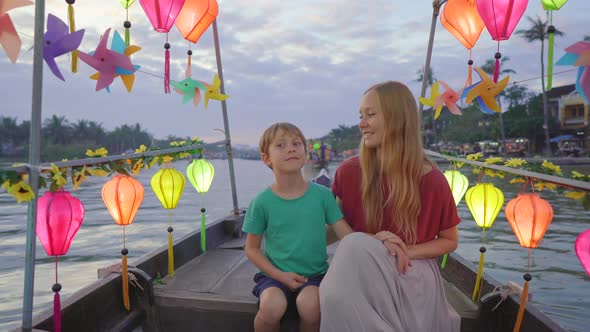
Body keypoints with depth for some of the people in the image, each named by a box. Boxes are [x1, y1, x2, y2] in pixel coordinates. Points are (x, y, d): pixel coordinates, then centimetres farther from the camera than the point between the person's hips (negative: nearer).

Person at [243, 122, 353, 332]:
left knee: (309, 304, -29)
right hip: (275, 274, 0)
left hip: (314, 273, 1)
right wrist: (280, 275, -10)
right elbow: (252, 249, 3)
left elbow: (347, 235, -4)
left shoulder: (322, 195, -2)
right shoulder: (262, 202, -4)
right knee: (272, 307, -29)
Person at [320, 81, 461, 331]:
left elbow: (450, 240, 5)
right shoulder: (348, 172, -4)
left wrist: (409, 251, -13)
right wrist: (371, 241, -15)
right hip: (362, 270, 2)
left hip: (411, 274, -1)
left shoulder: (432, 180, -8)